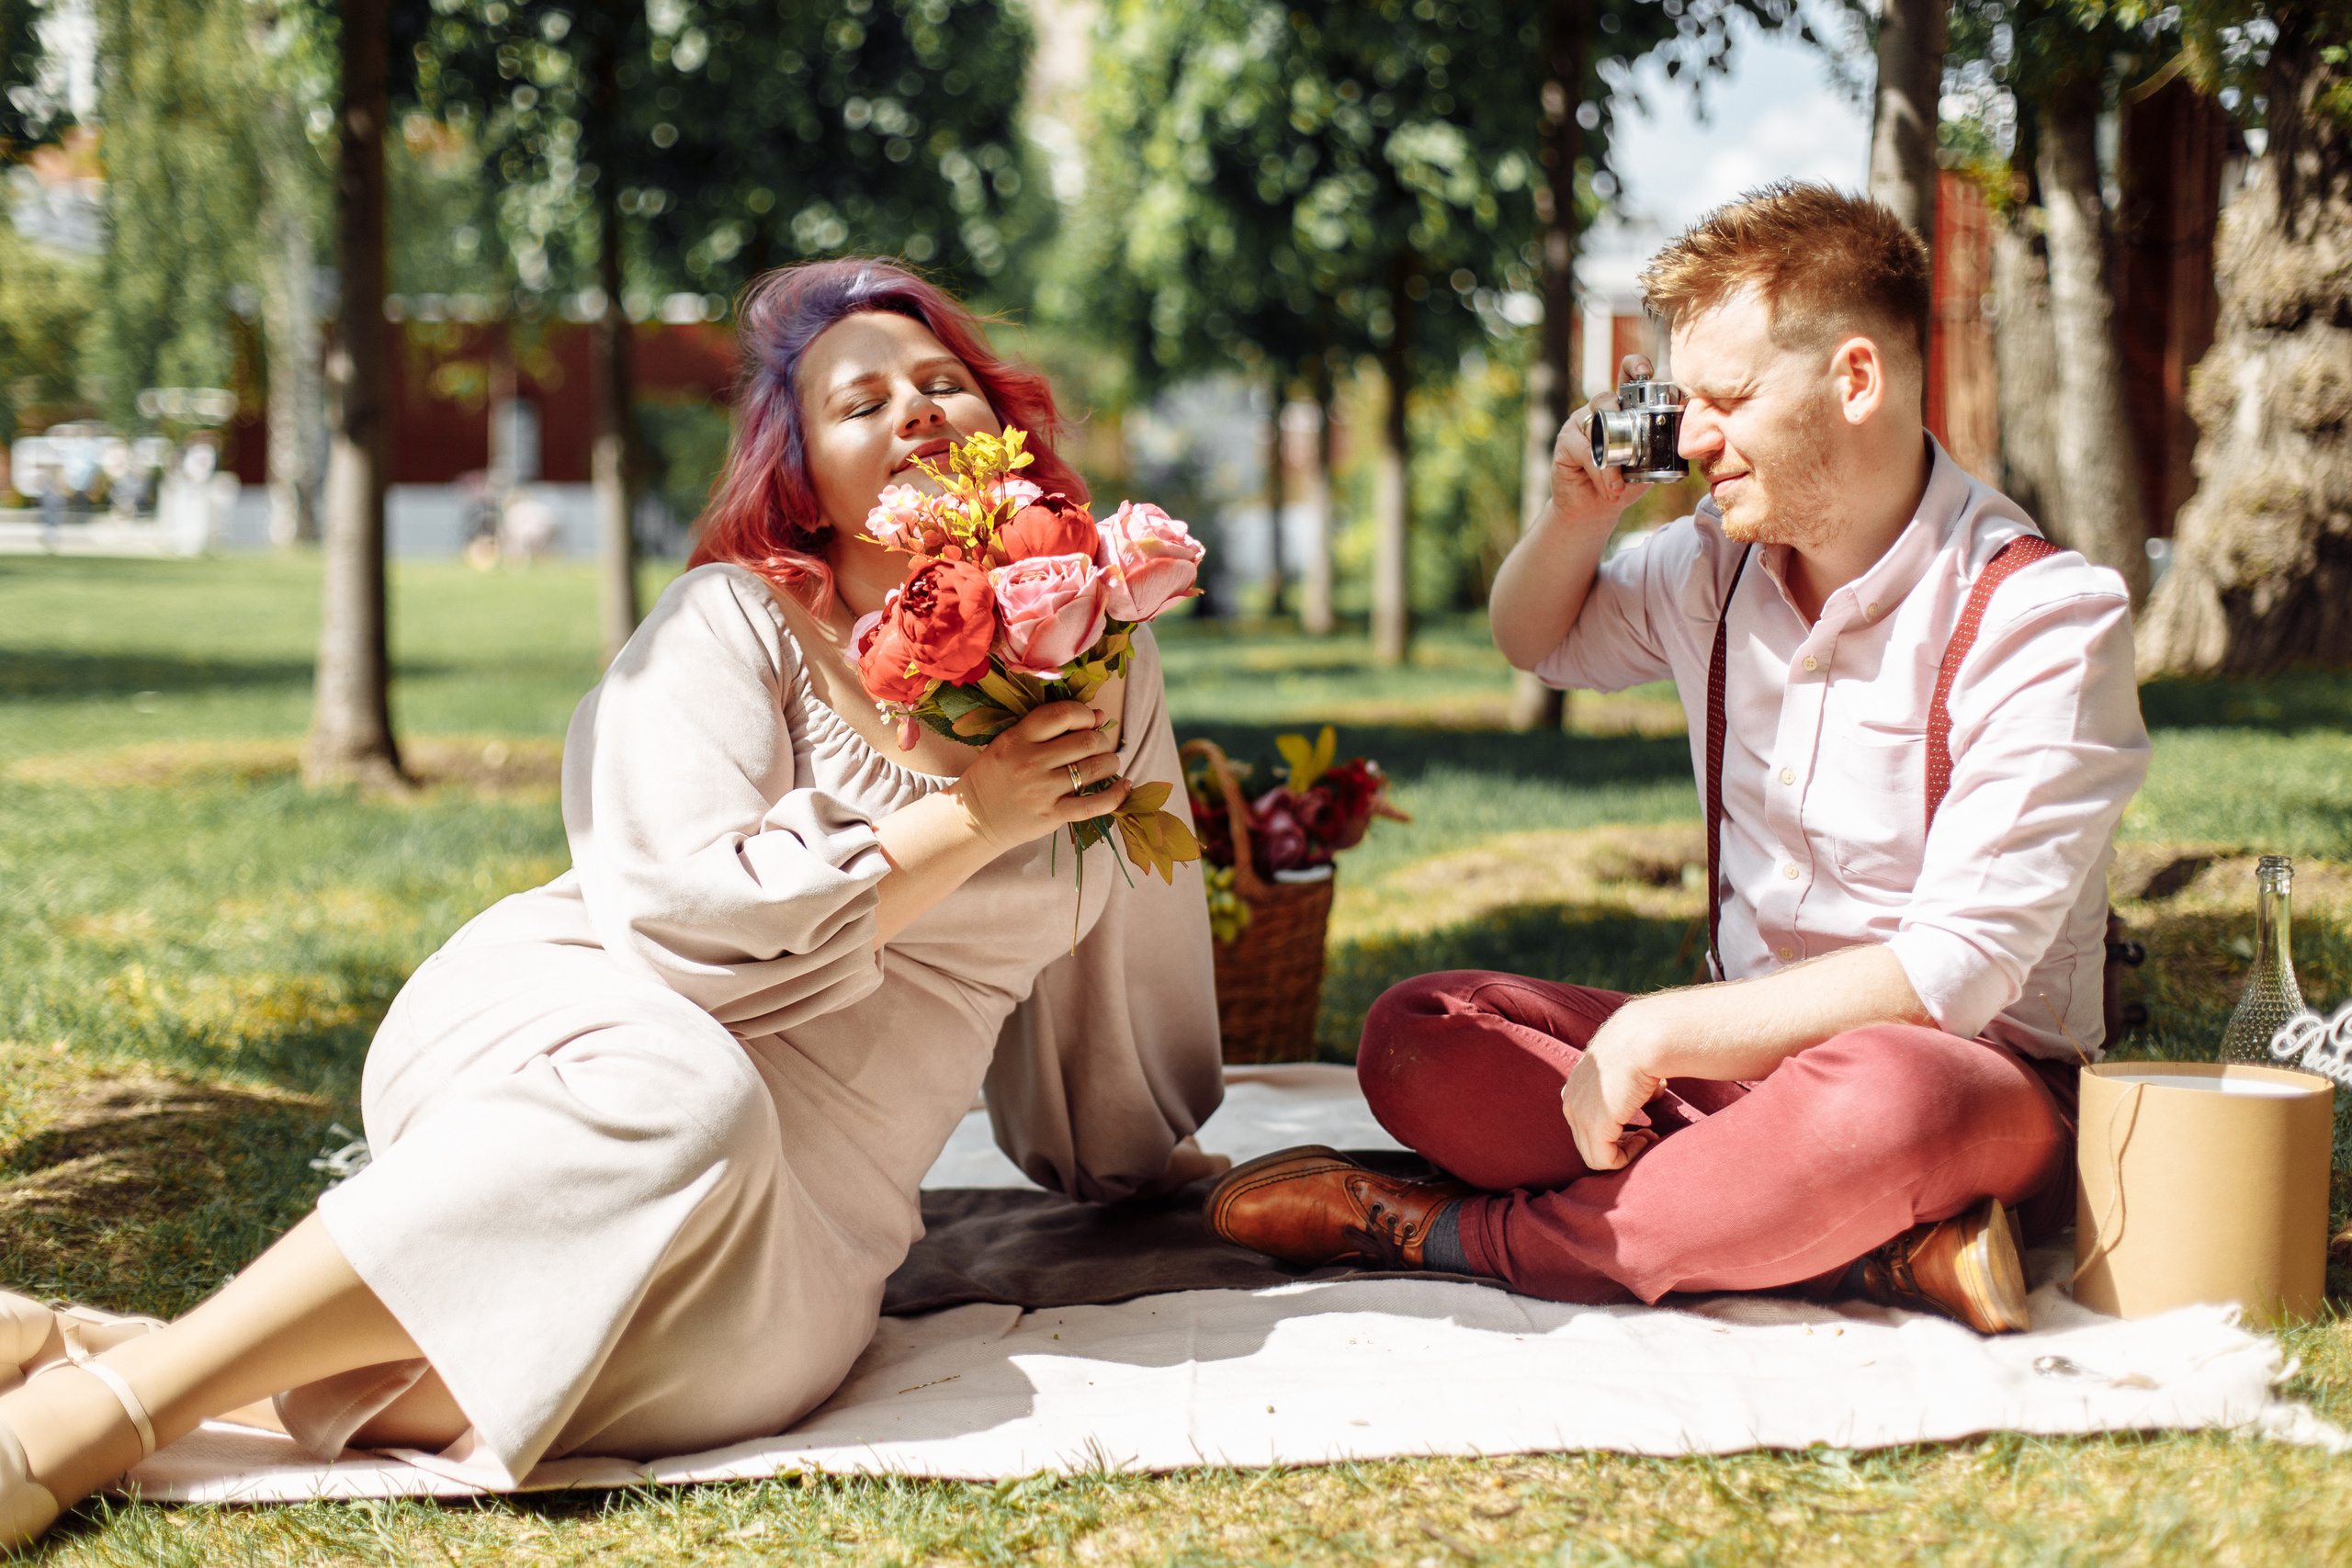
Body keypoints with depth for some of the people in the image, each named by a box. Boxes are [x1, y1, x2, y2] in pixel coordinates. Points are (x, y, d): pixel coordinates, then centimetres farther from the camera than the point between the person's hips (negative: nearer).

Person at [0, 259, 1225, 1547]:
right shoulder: (730, 629, -2)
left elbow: (1114, 944, 26)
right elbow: (693, 922, -17)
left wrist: (1134, 1150, 37)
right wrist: (968, 818, -13)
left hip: (795, 1221, 3)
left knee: (753, 1346, -36)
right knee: (679, 1109, -43)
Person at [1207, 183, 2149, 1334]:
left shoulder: (2040, 616, -16)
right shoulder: (1720, 565, 5)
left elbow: (1953, 971, -22)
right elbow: (1540, 641, 27)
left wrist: (1657, 1031, -21)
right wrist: (1577, 516, 4)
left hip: (1984, 1080, -6)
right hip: (1741, 1053, 7)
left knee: (1885, 1093, -42)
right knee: (1414, 1036, -14)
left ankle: (1454, 1233, -22)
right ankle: (1886, 1246, -26)